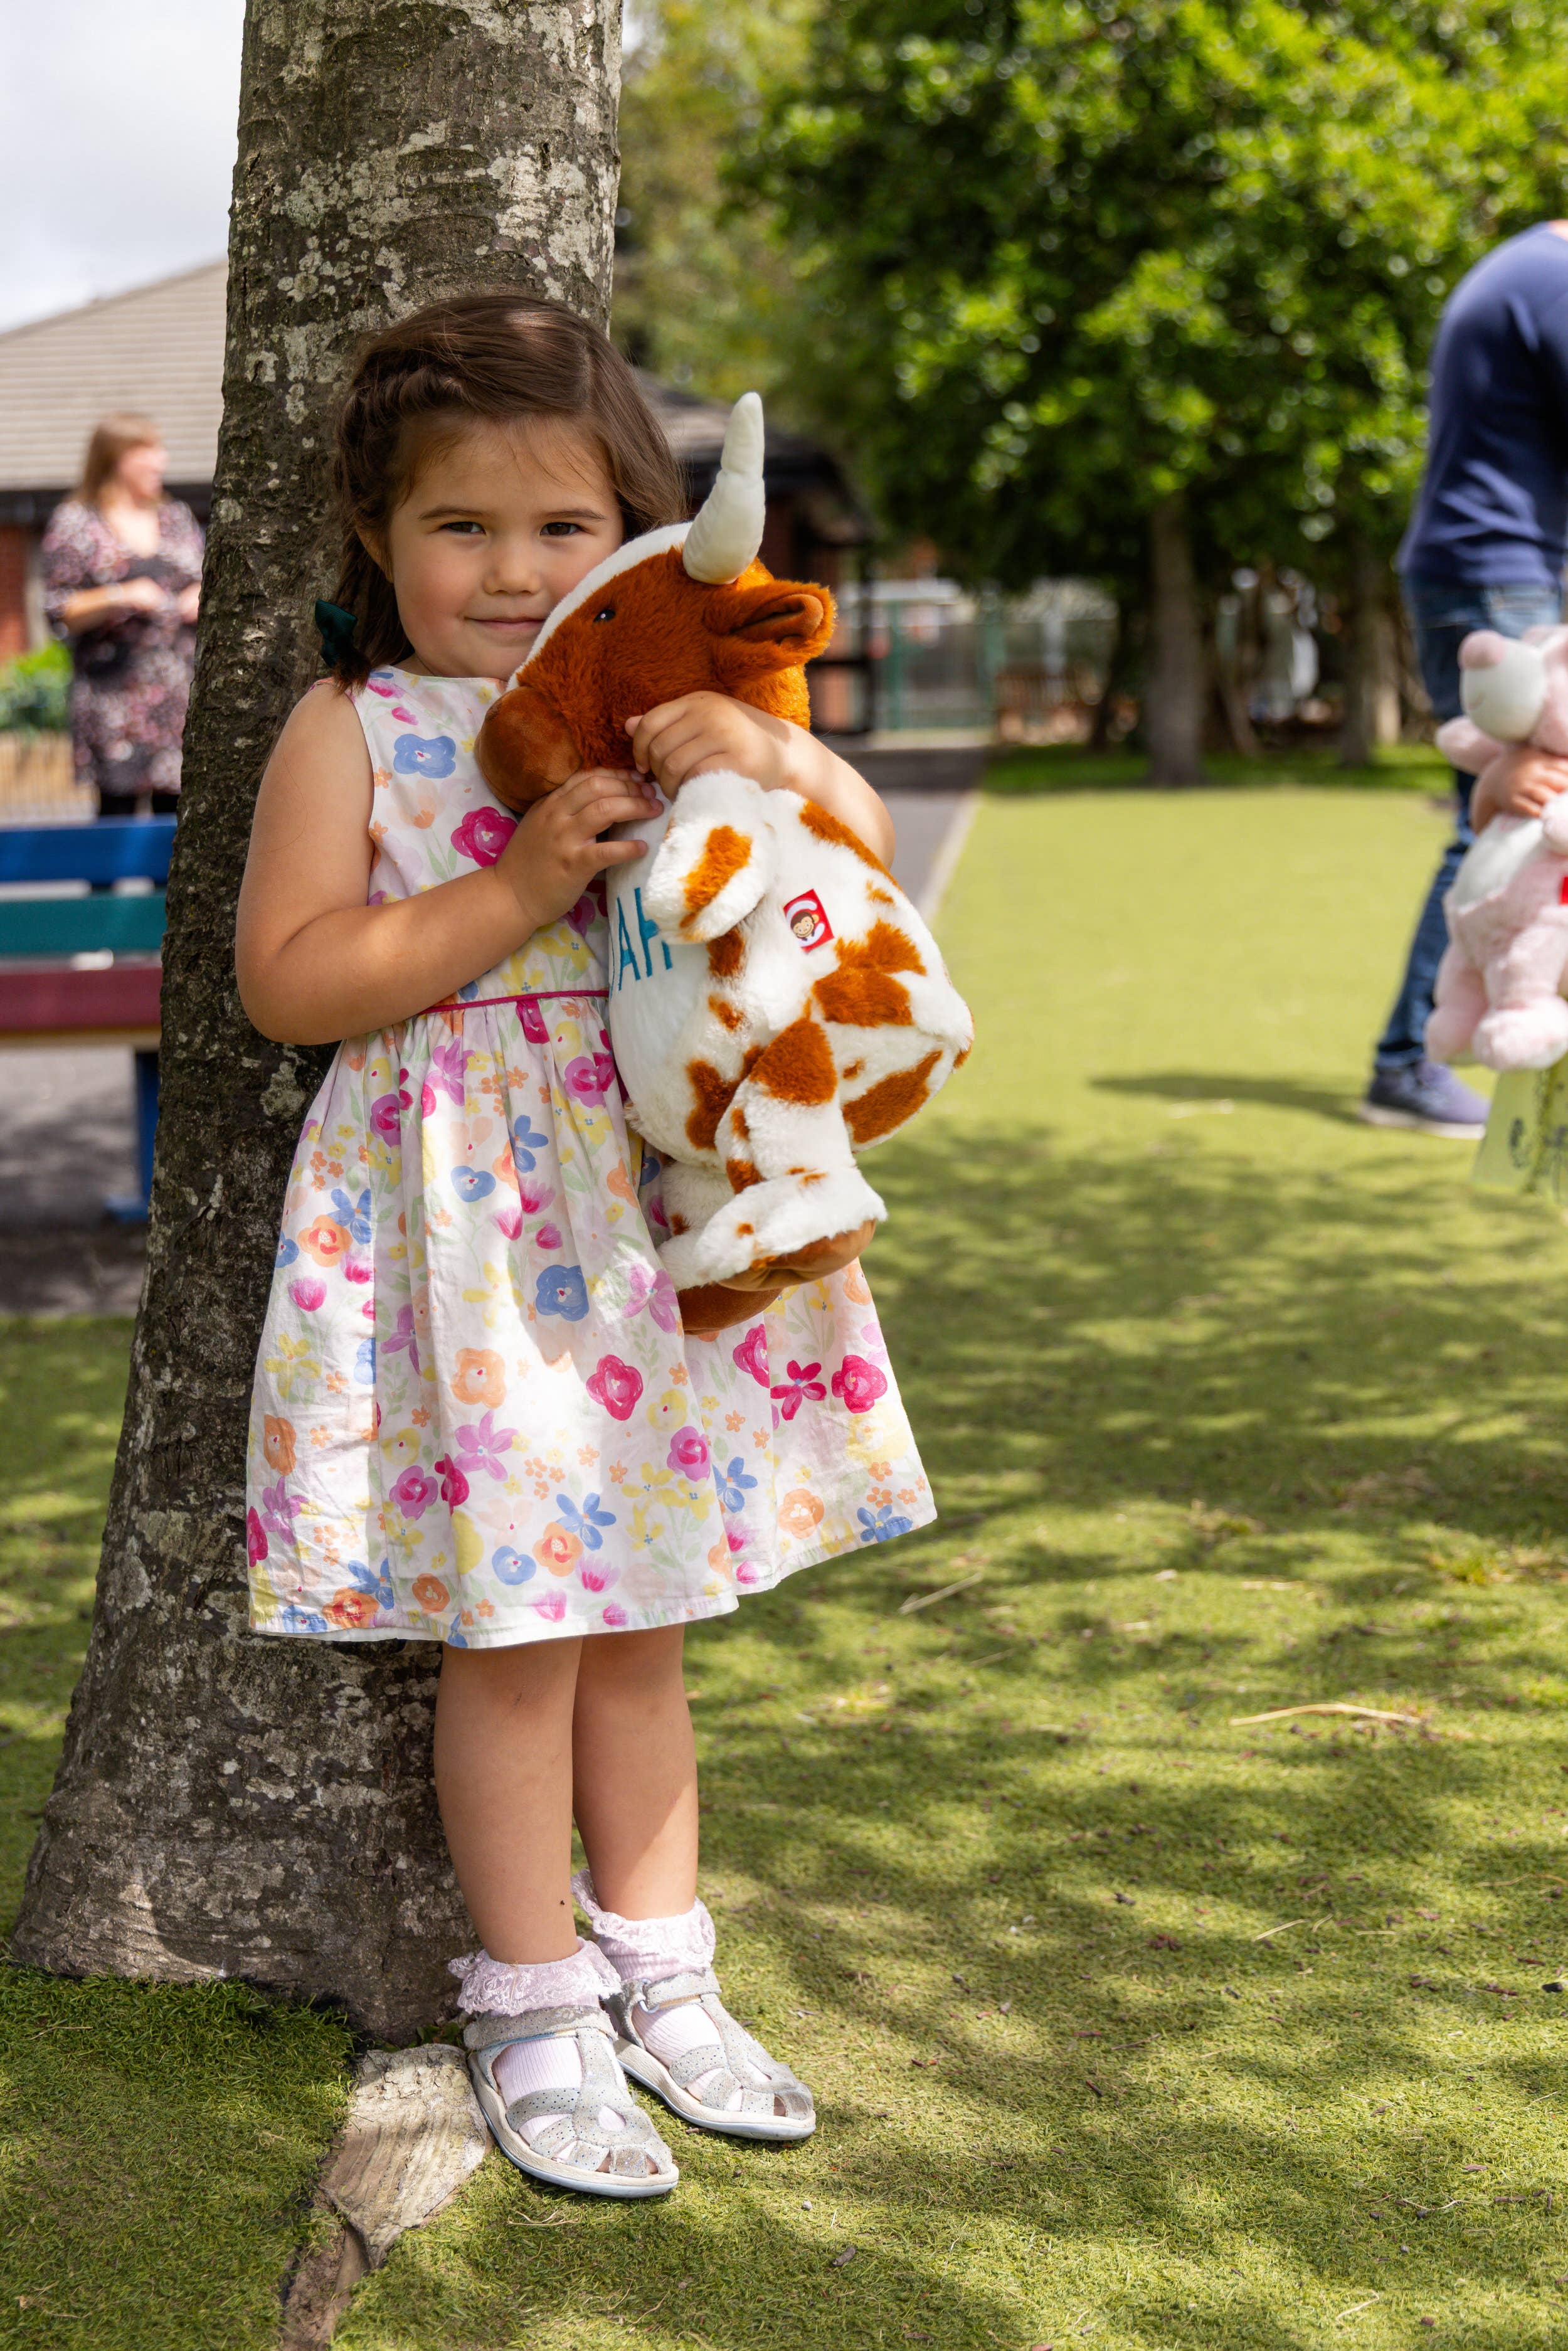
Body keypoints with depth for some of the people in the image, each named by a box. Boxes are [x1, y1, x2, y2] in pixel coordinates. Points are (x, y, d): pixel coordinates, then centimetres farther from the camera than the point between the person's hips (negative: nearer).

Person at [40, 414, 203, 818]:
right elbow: (59, 612, -2)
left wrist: (202, 598, 1)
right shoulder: (75, 524, 2)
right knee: (118, 805, -6)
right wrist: (120, 597, -16)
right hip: (114, 691, -4)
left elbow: (204, 583, 25)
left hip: (182, 690, 4)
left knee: (179, 806, -1)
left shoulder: (178, 519, 16)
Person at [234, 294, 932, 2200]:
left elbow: (864, 853, 3)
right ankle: (535, 2014, 18)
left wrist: (772, 753, -18)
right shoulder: (353, 730, -5)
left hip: (659, 1193, 5)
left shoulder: (657, 713, 8)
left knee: (638, 1624, 15)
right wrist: (518, 889, -21)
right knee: (513, 1628, 2)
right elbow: (285, 978, -13)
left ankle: (657, 1975, 29)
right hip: (465, 1218, -4)